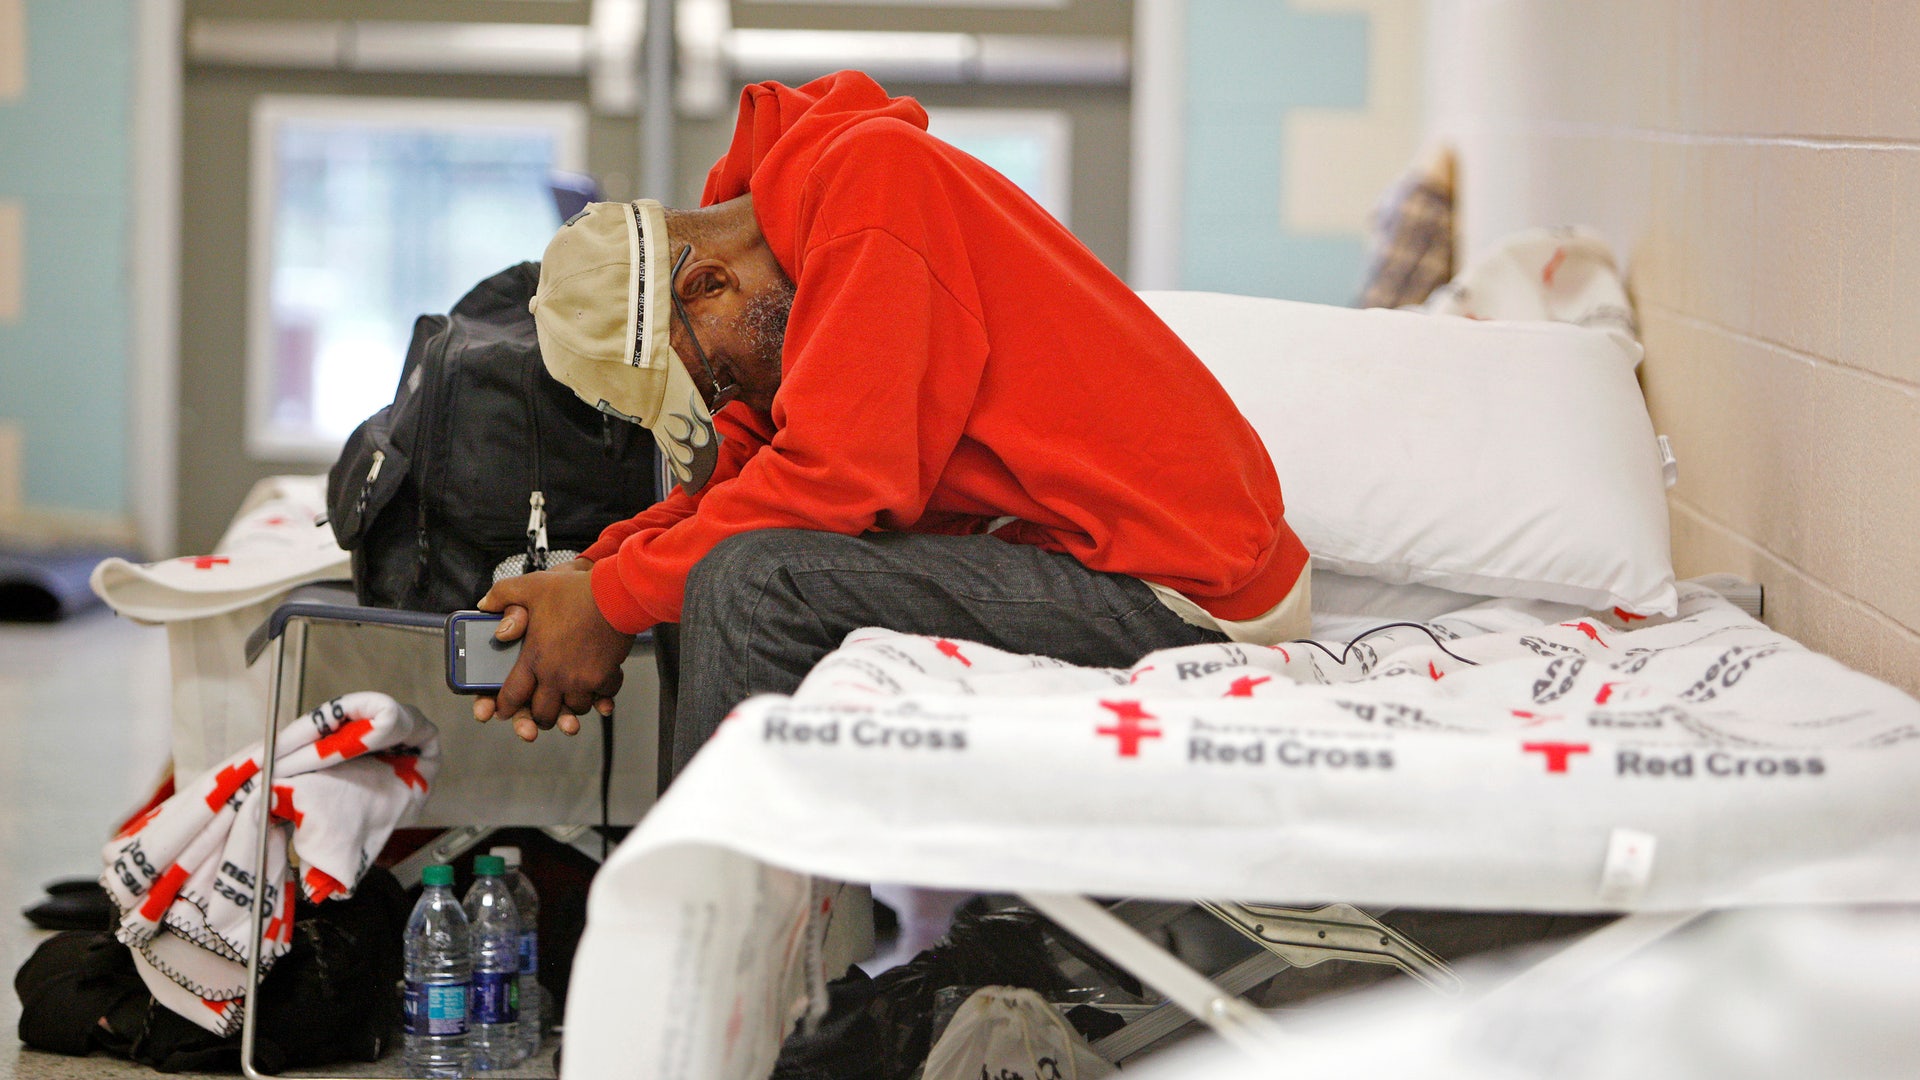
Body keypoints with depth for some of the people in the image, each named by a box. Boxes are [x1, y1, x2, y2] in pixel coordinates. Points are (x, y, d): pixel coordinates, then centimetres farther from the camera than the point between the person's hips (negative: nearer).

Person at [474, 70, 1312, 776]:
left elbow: (839, 476, -21)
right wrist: (588, 575, 0)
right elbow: (746, 468, 16)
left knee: (751, 586, -21)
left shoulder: (873, 172, -15)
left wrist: (615, 602, -12)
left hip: (1184, 595, -10)